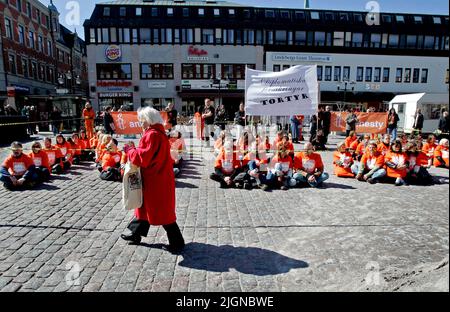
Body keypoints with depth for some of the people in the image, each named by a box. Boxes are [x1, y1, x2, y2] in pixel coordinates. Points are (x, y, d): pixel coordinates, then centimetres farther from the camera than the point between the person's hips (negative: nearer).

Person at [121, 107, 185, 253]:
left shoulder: (152, 135, -21)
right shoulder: (158, 133, 11)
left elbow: (143, 157, -26)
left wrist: (129, 150, -10)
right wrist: (134, 150, 5)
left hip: (156, 181, -10)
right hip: (156, 178, 10)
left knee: (162, 212, 0)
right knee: (145, 204, 22)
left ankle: (177, 243, 12)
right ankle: (136, 234, 39)